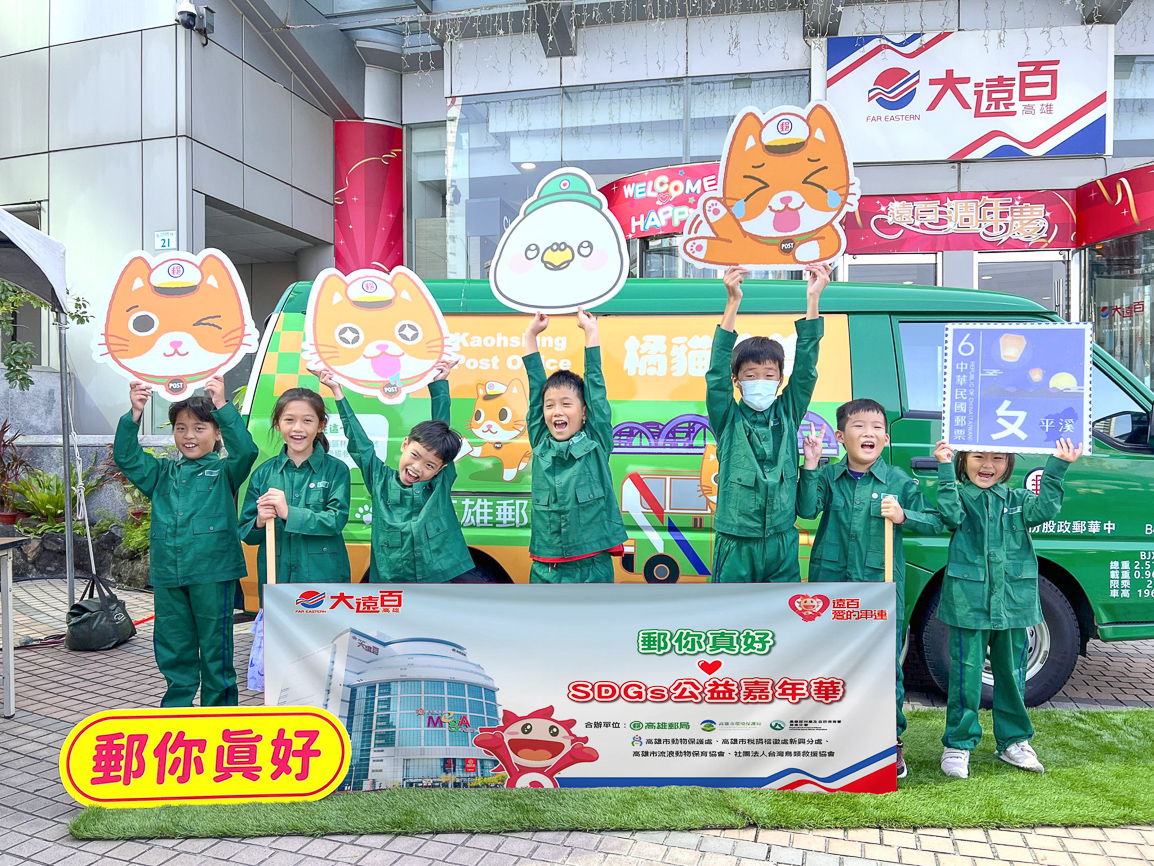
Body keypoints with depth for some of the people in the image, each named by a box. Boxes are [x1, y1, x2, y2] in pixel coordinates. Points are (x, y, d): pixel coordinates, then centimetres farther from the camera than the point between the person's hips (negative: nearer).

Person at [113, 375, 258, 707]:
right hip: (168, 573, 5)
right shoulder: (163, 473, 15)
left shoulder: (224, 471, 1)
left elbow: (245, 450, -17)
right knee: (173, 649, 14)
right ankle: (176, 710, 29)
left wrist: (222, 406, -24)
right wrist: (134, 414, -8)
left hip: (213, 572, -4)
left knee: (215, 648, 5)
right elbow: (125, 457, 6)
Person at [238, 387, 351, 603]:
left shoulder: (335, 469, -1)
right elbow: (246, 534, 8)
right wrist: (259, 522, -14)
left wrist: (288, 512, -21)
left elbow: (337, 520, -13)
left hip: (323, 577, -2)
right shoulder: (264, 472, 7)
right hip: (274, 577, 2)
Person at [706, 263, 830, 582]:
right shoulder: (728, 420, -2)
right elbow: (717, 370, -14)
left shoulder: (787, 414, 4)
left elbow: (805, 369, -4)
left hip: (782, 543, 3)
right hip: (735, 544, -2)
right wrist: (733, 302, -22)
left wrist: (813, 299, -11)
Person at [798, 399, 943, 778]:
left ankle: (891, 738, 23)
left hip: (882, 587, -1)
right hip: (830, 584, 1)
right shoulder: (827, 476, 1)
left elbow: (935, 522, 3)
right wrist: (810, 466, -19)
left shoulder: (899, 481, 0)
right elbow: (806, 509, -15)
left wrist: (903, 516, -14)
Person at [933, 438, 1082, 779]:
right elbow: (950, 515, -18)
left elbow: (1044, 509, -8)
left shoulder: (1017, 499, 10)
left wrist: (1057, 468, -15)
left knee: (1012, 673, 14)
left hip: (1014, 602, 3)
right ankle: (958, 744, 14)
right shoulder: (960, 495, 2)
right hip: (969, 603, -3)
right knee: (966, 674, 2)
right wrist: (945, 469, -22)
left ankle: (1013, 741, 30)